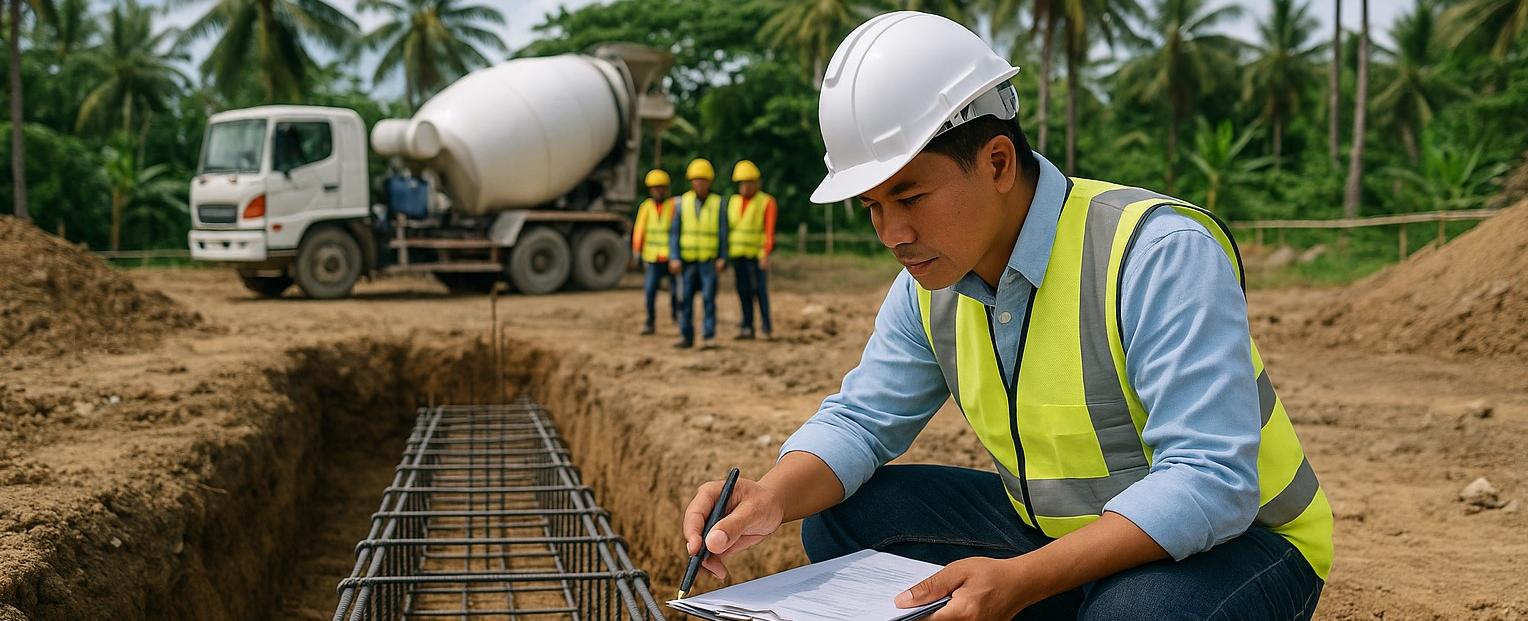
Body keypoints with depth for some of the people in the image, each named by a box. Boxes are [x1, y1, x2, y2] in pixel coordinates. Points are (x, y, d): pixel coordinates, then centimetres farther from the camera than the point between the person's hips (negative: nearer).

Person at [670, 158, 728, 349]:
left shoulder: (717, 203, 3)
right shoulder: (683, 202, 5)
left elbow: (723, 233, 4)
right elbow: (674, 231, 5)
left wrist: (722, 258, -4)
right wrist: (674, 258, -3)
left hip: (709, 261, -2)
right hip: (687, 260, 2)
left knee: (708, 298, -6)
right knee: (685, 299, 4)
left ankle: (709, 336, -4)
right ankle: (686, 336, 11)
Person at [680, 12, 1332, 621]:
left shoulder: (1159, 254, -27)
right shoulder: (930, 285, -3)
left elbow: (1209, 483, -32)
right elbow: (860, 420, 3)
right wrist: (773, 498, -21)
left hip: (1232, 541, -6)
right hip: (1056, 537, 6)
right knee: (839, 518, -5)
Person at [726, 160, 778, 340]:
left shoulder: (766, 202, -3)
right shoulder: (733, 202, 12)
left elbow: (769, 229, -8)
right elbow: (728, 228, 15)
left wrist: (766, 254, -17)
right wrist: (726, 255, 12)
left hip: (757, 255, -4)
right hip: (737, 254, 4)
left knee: (760, 290, -10)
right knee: (743, 291, 5)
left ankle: (767, 326, -2)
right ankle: (747, 327, 11)